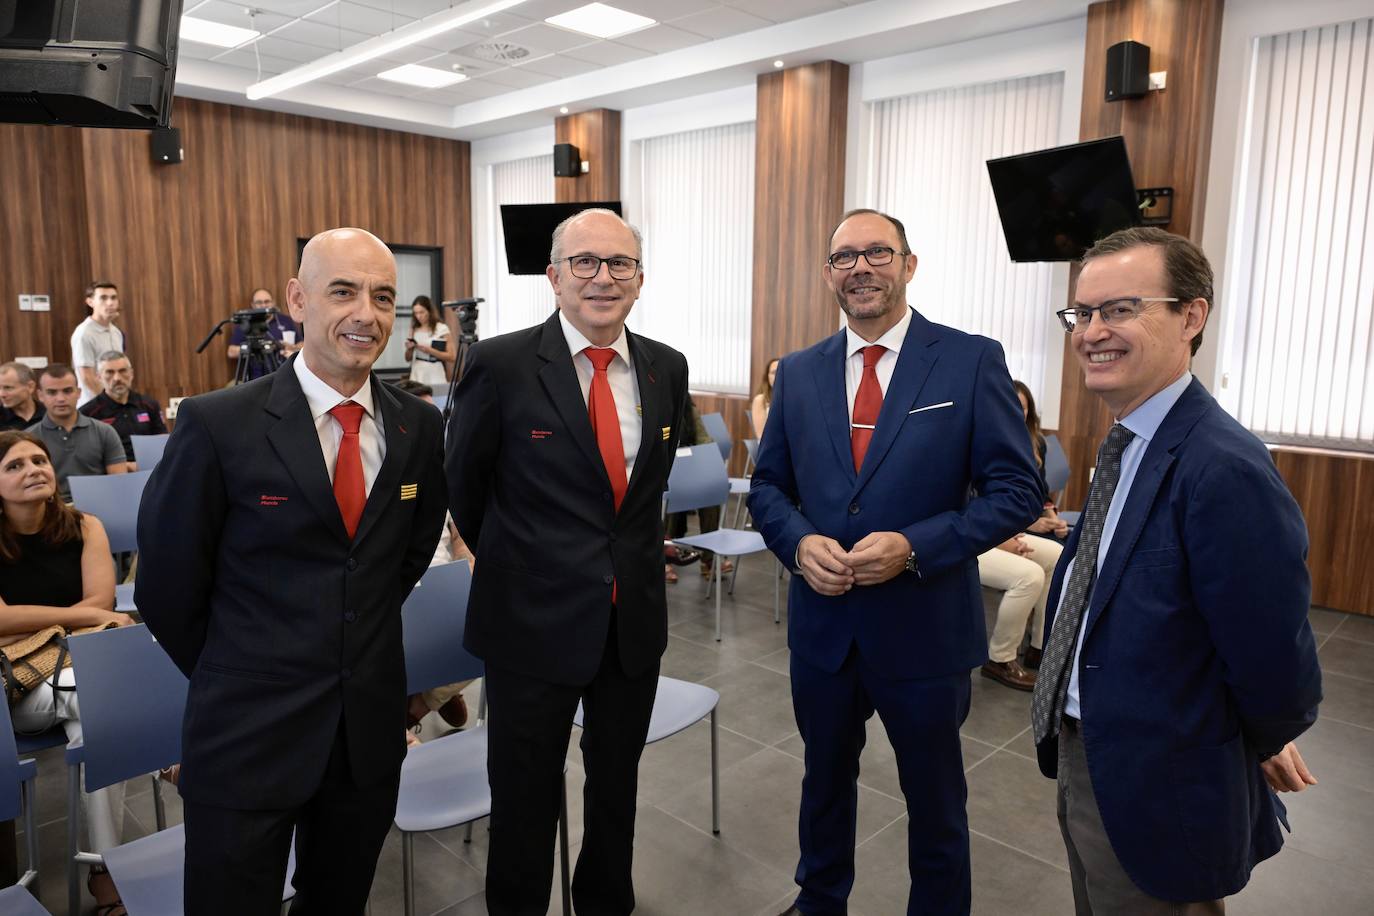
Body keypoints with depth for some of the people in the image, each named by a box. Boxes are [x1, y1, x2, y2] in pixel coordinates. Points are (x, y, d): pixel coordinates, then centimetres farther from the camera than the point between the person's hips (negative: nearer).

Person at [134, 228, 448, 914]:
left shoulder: (420, 427, -2)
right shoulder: (216, 425, -14)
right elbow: (165, 584, -5)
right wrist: (233, 678, 5)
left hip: (372, 729, 4)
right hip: (246, 736, -3)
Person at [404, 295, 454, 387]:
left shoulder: (442, 329, -2)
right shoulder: (414, 330, 11)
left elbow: (452, 357, -7)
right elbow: (408, 359, 16)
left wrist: (430, 351, -16)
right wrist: (409, 349, -4)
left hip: (435, 378, -4)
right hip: (416, 378, 4)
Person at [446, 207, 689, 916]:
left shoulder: (667, 369, 0)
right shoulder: (500, 365, -13)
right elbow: (464, 485, 0)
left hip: (636, 619, 4)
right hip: (533, 619, -4)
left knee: (617, 782, 22)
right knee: (525, 796, 14)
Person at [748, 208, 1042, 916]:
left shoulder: (973, 362, -9)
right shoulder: (798, 373, 3)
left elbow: (1017, 491, -11)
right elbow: (767, 485, 8)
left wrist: (913, 547, -23)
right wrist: (799, 541, -13)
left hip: (925, 628, -3)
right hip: (822, 625, 4)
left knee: (935, 799, 17)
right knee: (825, 779, 24)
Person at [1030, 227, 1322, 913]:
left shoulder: (1223, 470, -29)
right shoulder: (1127, 446, 2)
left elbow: (1273, 660, -24)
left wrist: (1265, 744, -5)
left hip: (1158, 792, -8)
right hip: (1083, 758, 8)